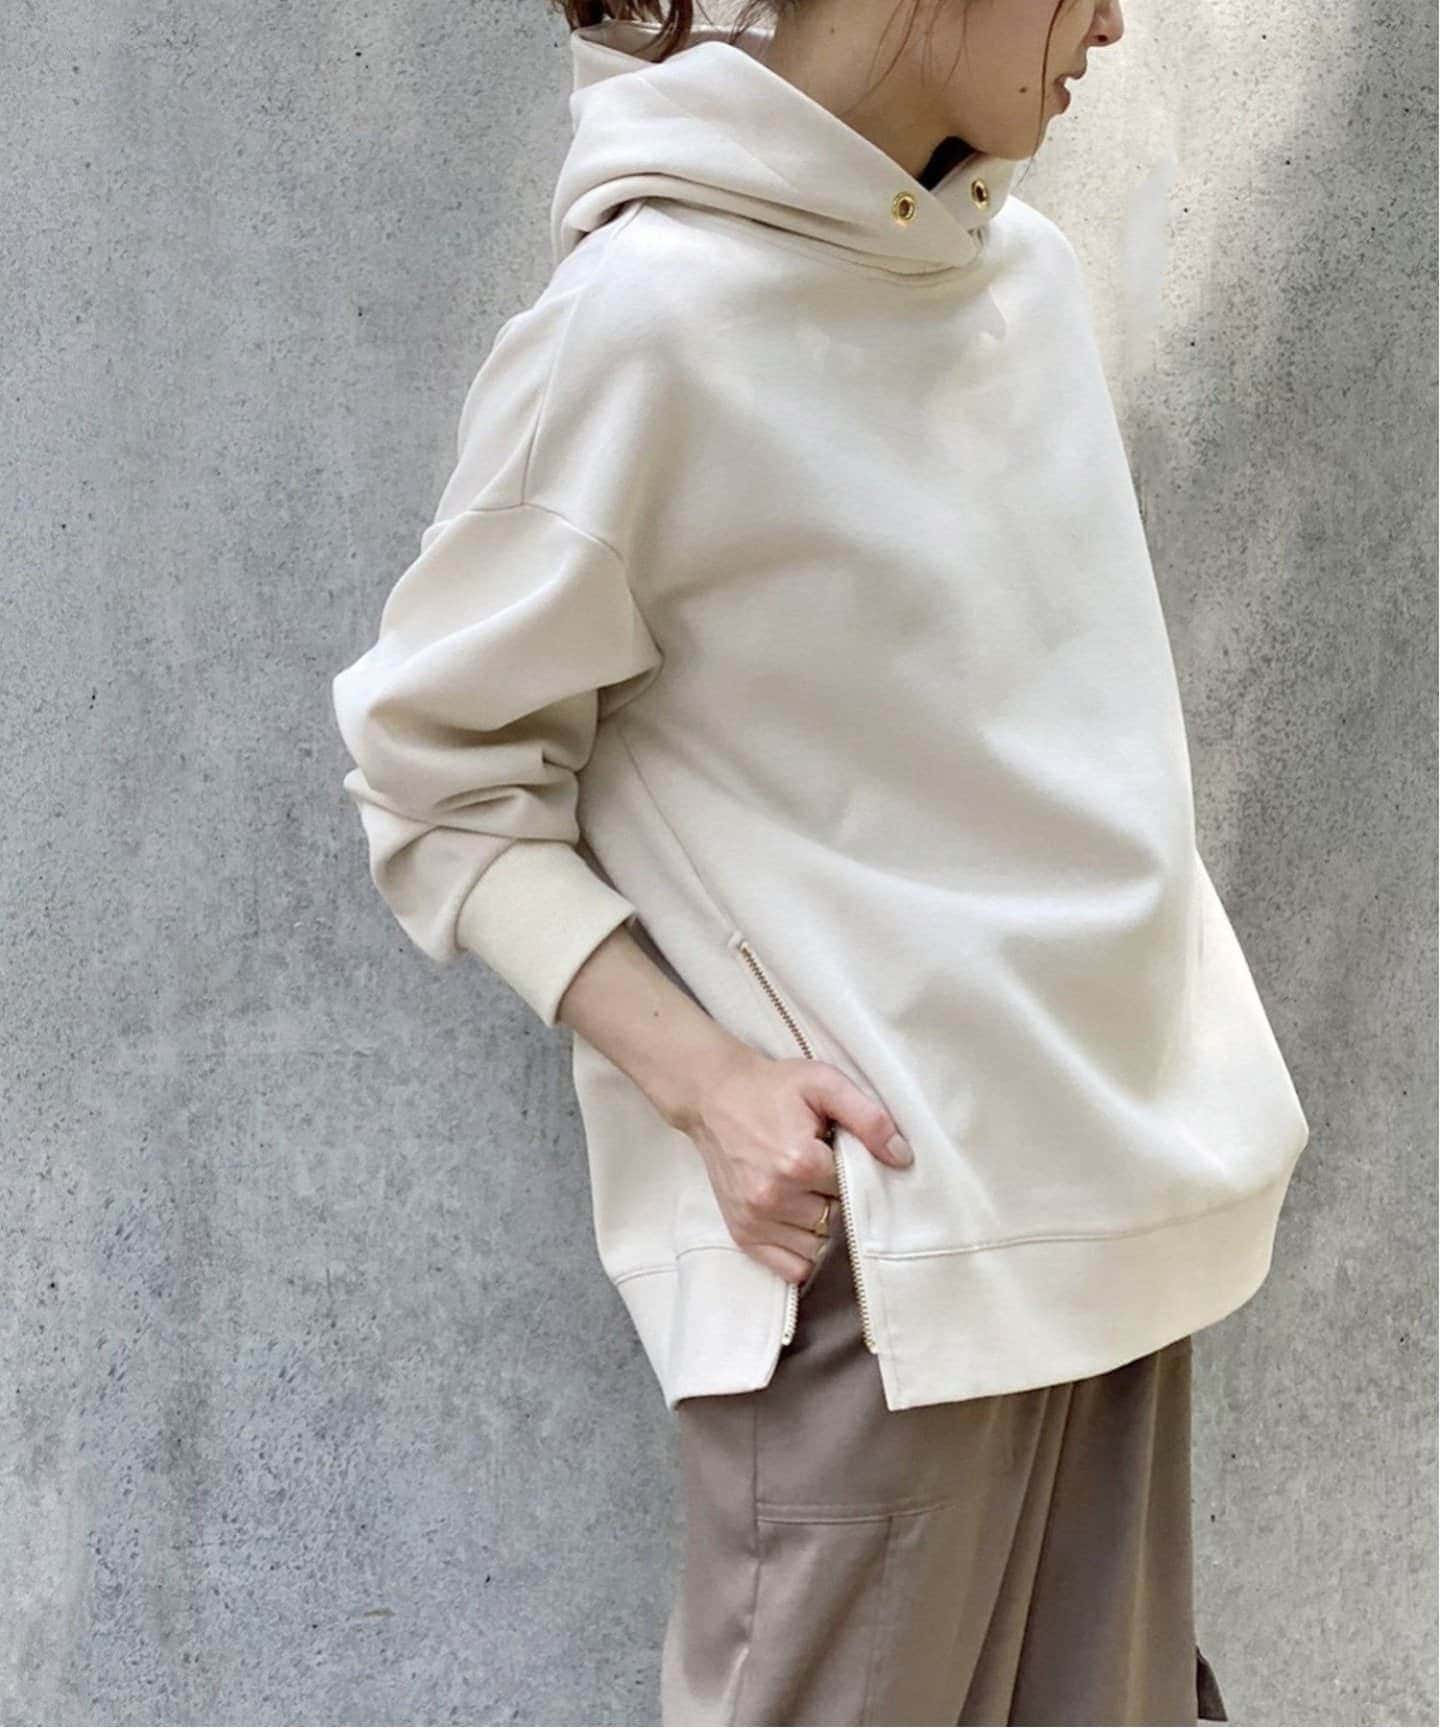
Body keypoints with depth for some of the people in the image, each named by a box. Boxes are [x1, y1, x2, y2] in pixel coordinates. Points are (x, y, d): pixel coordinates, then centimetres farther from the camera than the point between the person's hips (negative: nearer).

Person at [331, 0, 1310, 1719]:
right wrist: (705, 1081, -16)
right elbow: (434, 772, -6)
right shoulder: (647, 314, -13)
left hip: (1107, 1188, 7)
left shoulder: (1027, 270, 8)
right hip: (862, 1231, -7)